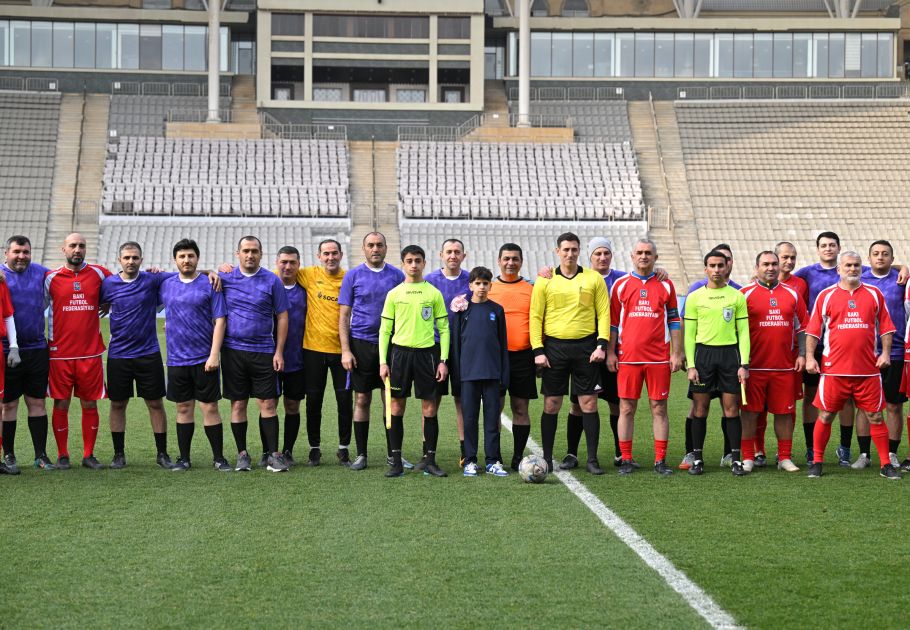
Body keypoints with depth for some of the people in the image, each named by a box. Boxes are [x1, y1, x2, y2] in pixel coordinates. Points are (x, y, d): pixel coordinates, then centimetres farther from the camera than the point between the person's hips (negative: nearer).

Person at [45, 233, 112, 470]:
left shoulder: (98, 273, 5)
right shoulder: (51, 277, 2)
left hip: (91, 352, 1)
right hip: (60, 352, -1)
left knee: (90, 404, 4)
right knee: (61, 405, 2)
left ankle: (89, 455, 14)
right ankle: (62, 455, 12)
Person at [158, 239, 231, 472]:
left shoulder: (209, 284, -3)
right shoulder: (166, 285, 8)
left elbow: (220, 321, -6)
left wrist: (214, 355, -12)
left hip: (204, 359, -3)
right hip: (177, 359, 3)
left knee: (210, 408, 0)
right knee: (183, 408, 9)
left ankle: (218, 458, 8)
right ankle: (184, 458, 15)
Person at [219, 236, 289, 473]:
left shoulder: (272, 281, 2)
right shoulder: (225, 278, 4)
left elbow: (282, 317, 4)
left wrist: (279, 352, -1)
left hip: (263, 352, -1)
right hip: (233, 350, 1)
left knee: (268, 404, -2)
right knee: (237, 404, 5)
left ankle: (274, 454, 2)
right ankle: (242, 454, 13)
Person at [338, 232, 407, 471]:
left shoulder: (397, 276, 6)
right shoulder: (353, 276, 2)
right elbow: (344, 316, 2)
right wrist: (345, 350, -6)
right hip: (361, 344, -1)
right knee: (362, 400, 3)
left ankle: (393, 454, 11)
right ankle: (360, 455, 10)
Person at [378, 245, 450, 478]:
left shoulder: (434, 293, 5)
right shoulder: (394, 294, 6)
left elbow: (443, 329, 7)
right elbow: (385, 329, 7)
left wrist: (443, 360, -1)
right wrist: (383, 361, 0)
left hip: (426, 353, 0)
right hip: (400, 351, 0)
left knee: (430, 408, 0)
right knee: (397, 407, 1)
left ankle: (430, 460, 8)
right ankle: (396, 461, 7)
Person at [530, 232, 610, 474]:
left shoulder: (593, 278, 6)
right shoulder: (545, 281, 5)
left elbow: (603, 313, 5)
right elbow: (535, 316, 4)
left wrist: (602, 344, -6)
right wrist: (538, 350, -4)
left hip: (585, 347, 0)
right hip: (555, 346, 0)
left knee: (589, 403, 0)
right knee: (551, 404, 2)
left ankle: (592, 459, 6)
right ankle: (546, 458, 10)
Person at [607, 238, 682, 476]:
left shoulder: (665, 285, 9)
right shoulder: (621, 285, 7)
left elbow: (674, 321, 10)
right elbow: (612, 321, 7)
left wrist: (676, 353, 4)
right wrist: (610, 353, 1)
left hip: (659, 358, 0)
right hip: (628, 356, 0)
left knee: (659, 407, 1)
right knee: (626, 408, 0)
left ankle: (660, 460, 6)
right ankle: (626, 460, 7)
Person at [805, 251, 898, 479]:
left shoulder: (874, 294, 9)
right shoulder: (826, 296, 5)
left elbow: (885, 326, 11)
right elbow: (814, 330, 5)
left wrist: (885, 352, 0)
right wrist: (809, 356, -3)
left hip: (868, 369, 1)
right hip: (833, 368, -1)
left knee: (875, 416, 3)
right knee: (825, 416, 3)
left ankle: (886, 464, 11)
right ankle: (817, 462, 13)